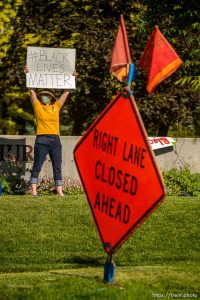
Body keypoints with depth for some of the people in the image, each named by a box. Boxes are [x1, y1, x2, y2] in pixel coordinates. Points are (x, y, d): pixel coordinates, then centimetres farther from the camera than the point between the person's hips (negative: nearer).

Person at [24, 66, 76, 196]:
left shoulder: (56, 106, 12)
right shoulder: (37, 106, 5)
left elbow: (66, 92, 15)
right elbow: (32, 90, 3)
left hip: (55, 140, 3)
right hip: (41, 140, -3)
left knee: (57, 168, 4)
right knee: (37, 167, -2)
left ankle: (59, 191, 6)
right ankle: (34, 190, -4)